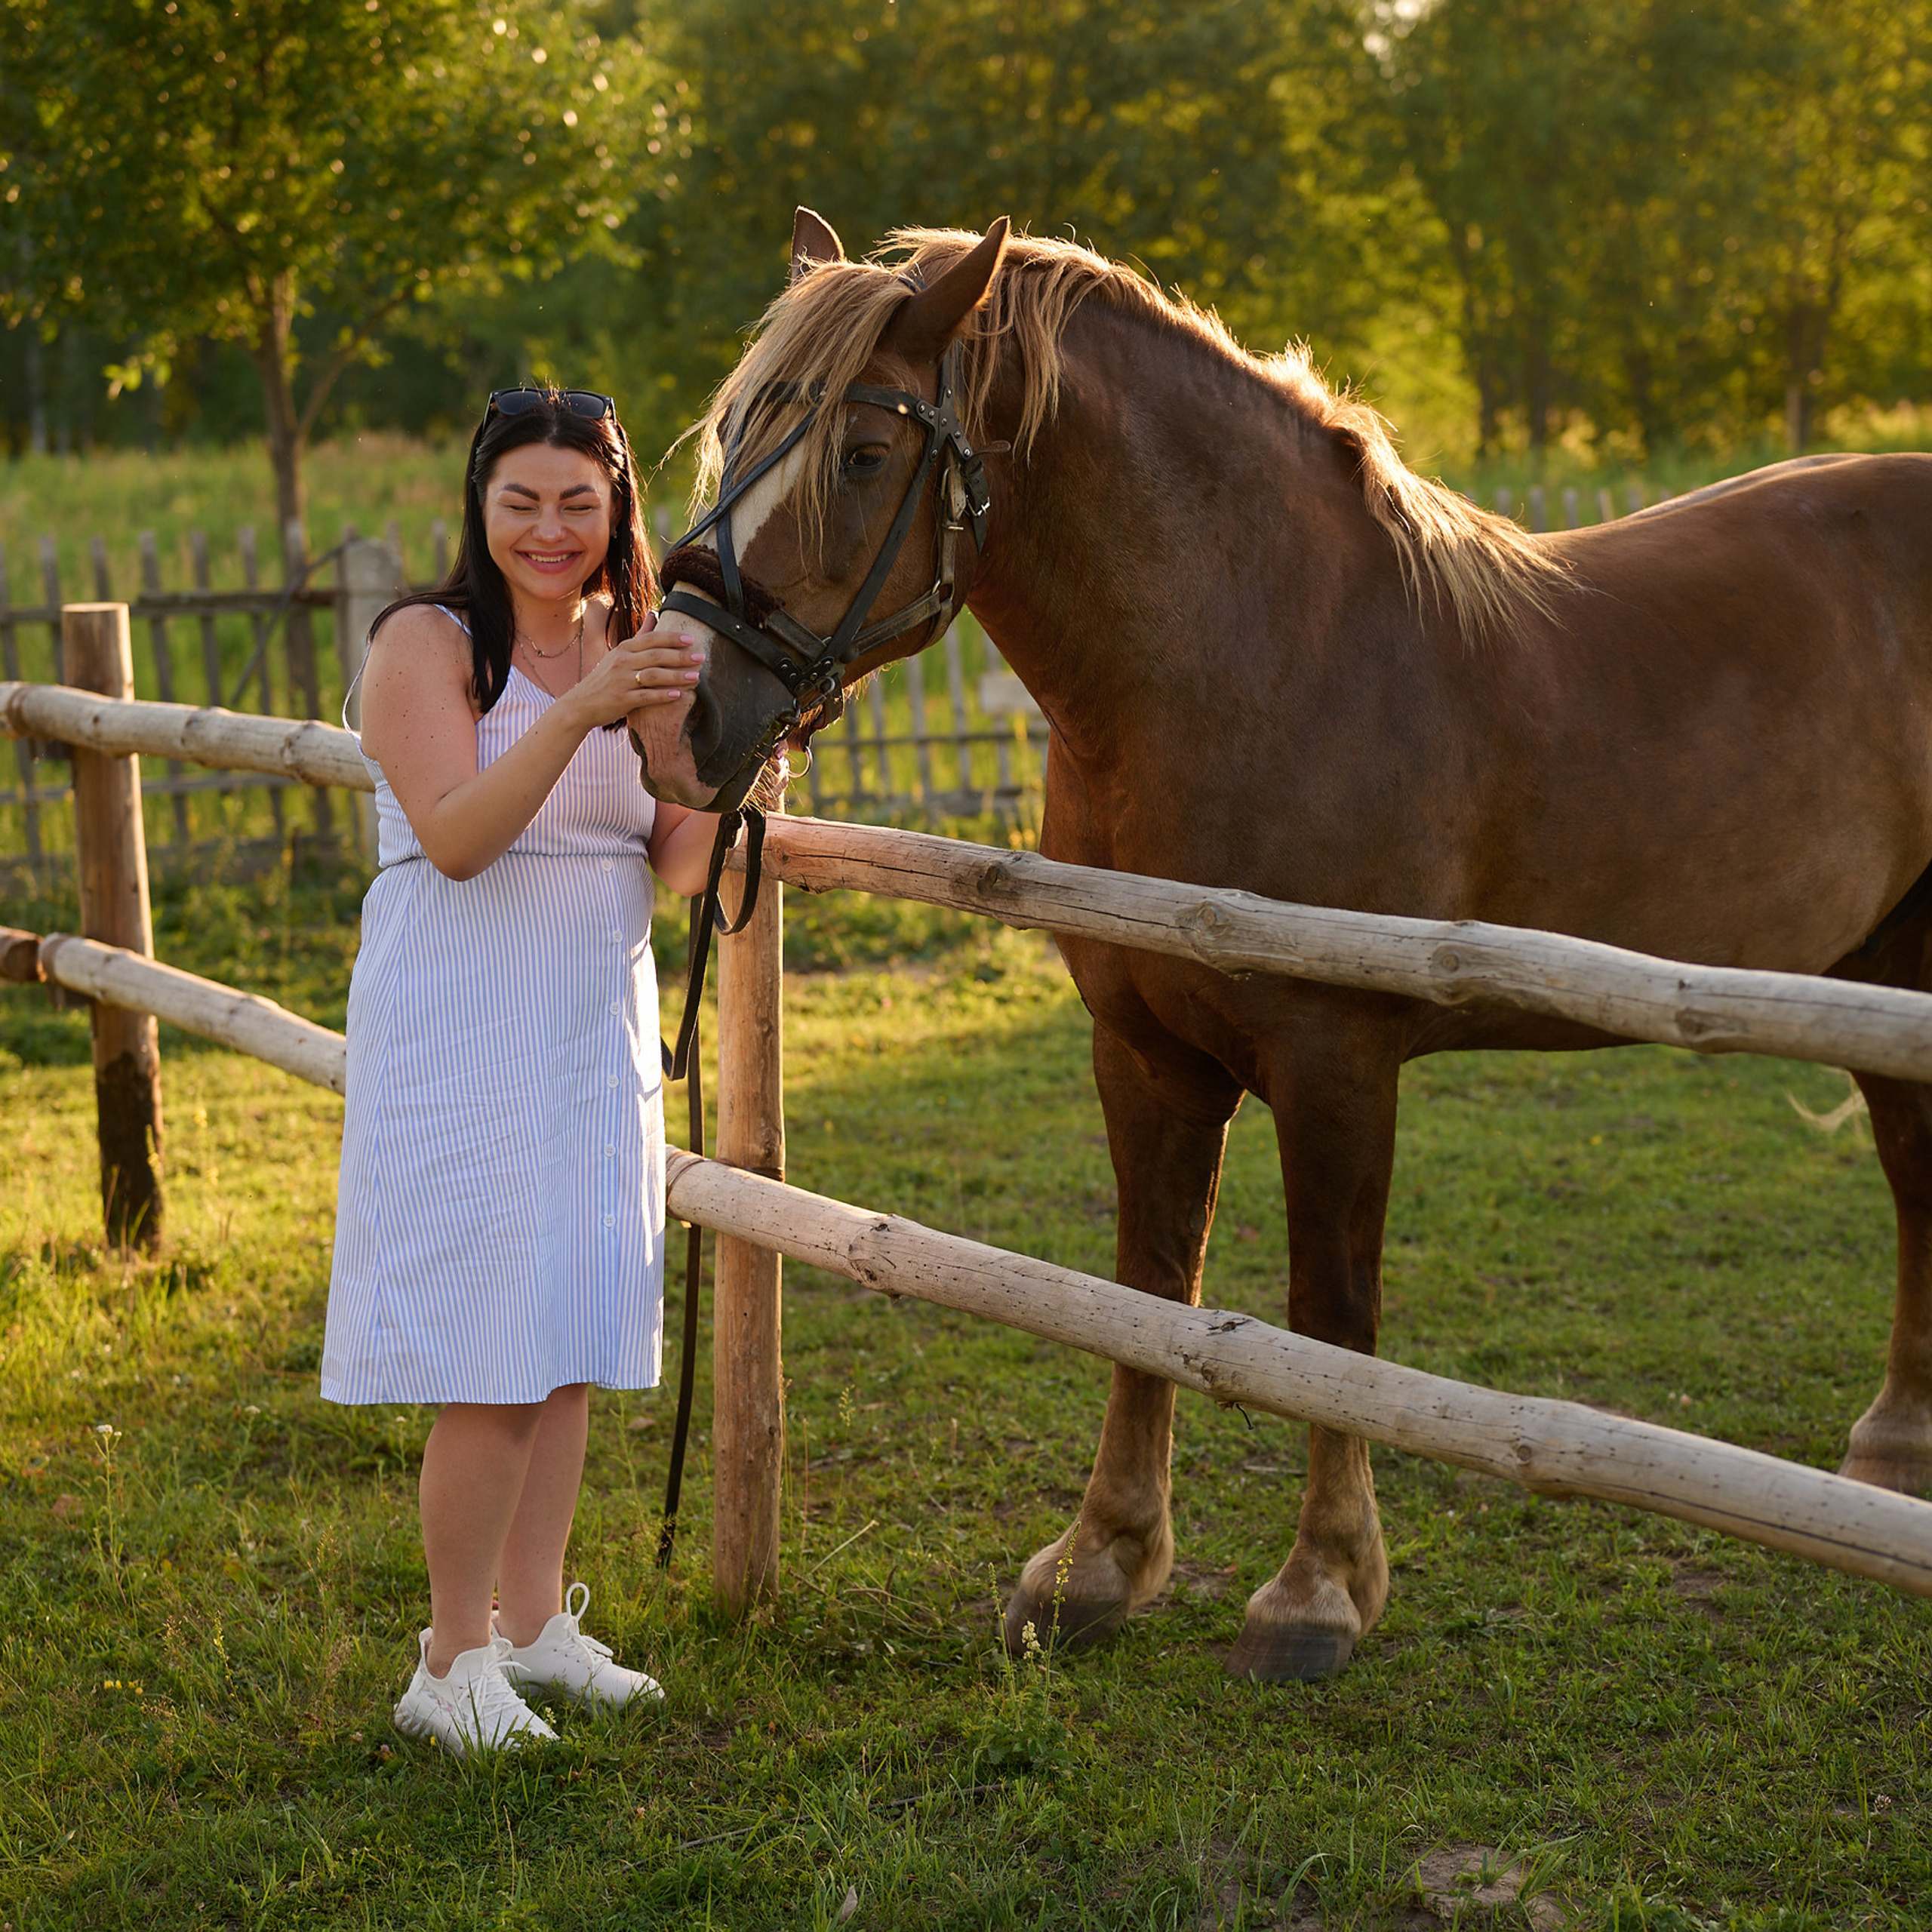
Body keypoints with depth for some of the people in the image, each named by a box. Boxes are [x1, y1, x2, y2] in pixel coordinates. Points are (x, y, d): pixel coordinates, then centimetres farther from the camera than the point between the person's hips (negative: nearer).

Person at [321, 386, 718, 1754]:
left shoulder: (632, 646, 10)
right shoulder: (427, 643, -8)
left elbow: (677, 870, 7)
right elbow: (457, 836, -20)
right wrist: (577, 715, -31)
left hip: (601, 1027, 6)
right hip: (465, 1031, -6)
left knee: (574, 1344, 11)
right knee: (491, 1359, -7)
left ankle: (535, 1621, 23)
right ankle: (454, 1664, 4)